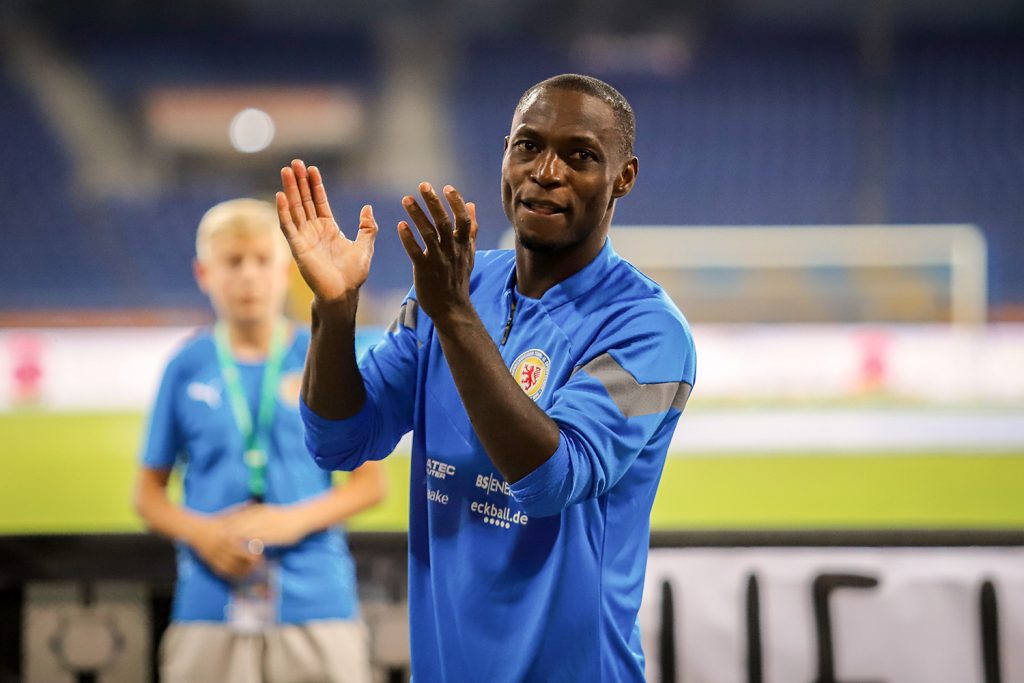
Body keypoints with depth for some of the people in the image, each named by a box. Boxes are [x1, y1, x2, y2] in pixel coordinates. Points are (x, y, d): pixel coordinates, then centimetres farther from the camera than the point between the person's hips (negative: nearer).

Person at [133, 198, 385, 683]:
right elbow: (148, 492, 11)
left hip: (314, 602, -1)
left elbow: (371, 481, 5)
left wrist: (296, 520, -11)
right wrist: (202, 533, -9)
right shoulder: (187, 368, 6)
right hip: (210, 608, 1)